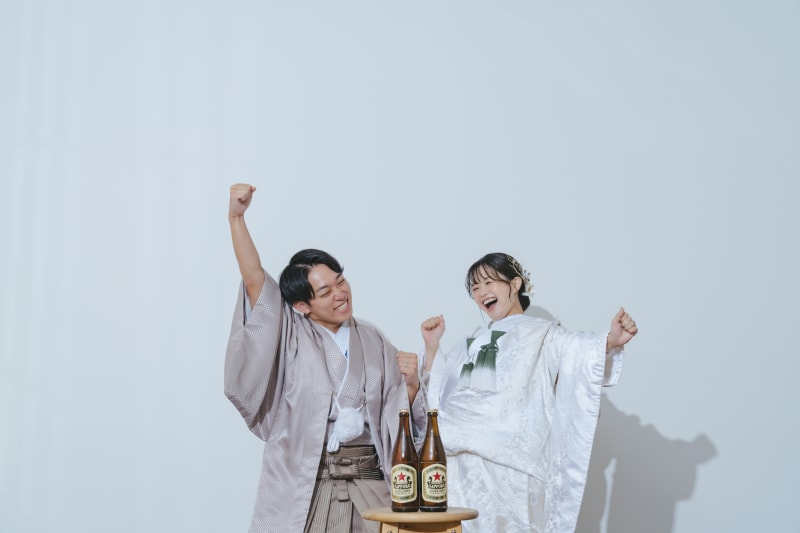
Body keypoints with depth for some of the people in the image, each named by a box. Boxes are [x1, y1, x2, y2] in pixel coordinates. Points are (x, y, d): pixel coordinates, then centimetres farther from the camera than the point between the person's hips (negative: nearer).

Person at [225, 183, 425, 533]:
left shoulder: (373, 342, 12)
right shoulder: (290, 335, 4)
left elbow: (399, 414, 14)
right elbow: (254, 280, -8)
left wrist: (411, 384, -6)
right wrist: (236, 217, -16)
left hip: (366, 481, 2)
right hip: (301, 481, -2)